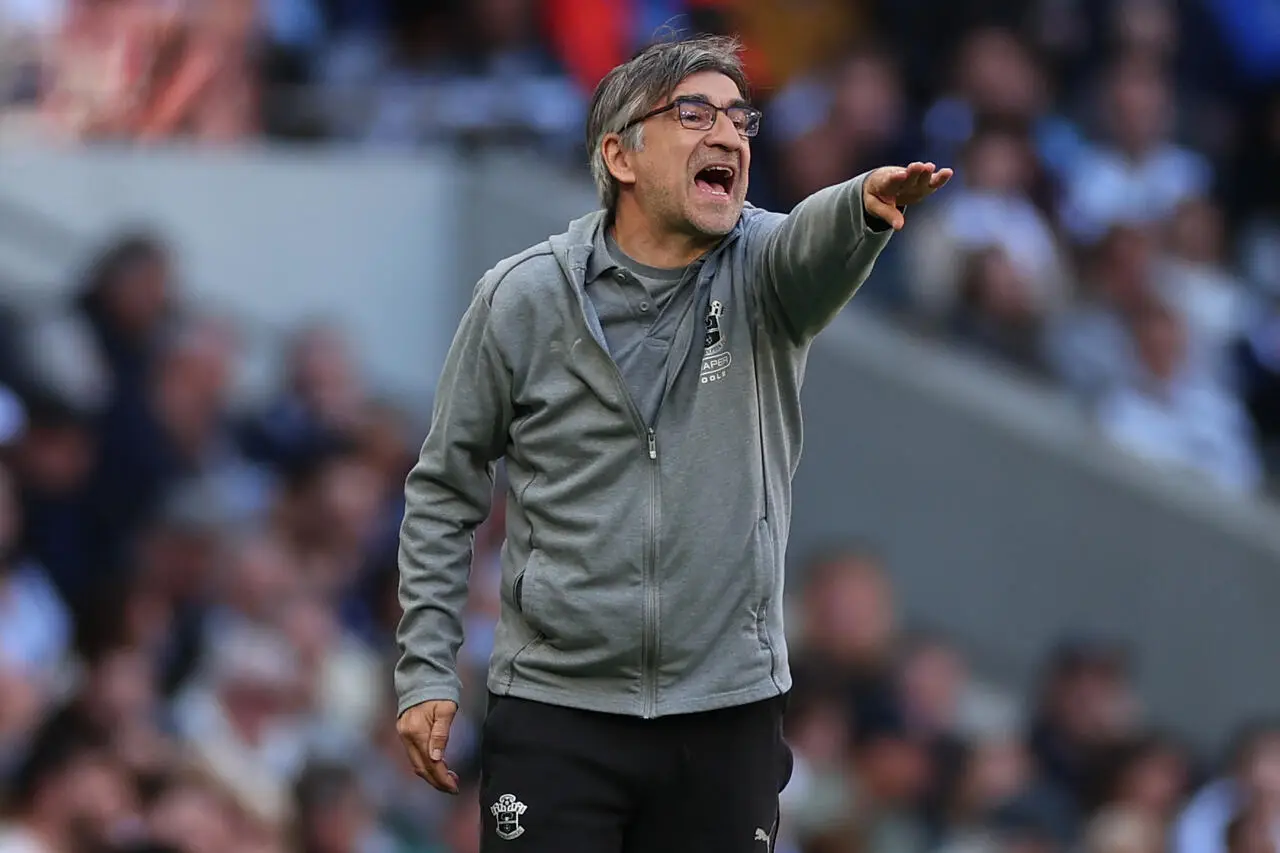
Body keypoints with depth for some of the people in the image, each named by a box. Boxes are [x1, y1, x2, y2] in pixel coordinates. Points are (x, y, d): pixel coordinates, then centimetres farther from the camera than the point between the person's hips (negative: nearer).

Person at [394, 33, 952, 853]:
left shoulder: (765, 271, 0)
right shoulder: (523, 297, -1)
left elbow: (816, 242, -25)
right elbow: (446, 489, 6)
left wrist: (865, 203, -49)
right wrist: (426, 672, 1)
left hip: (730, 715, 1)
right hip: (556, 710, -1)